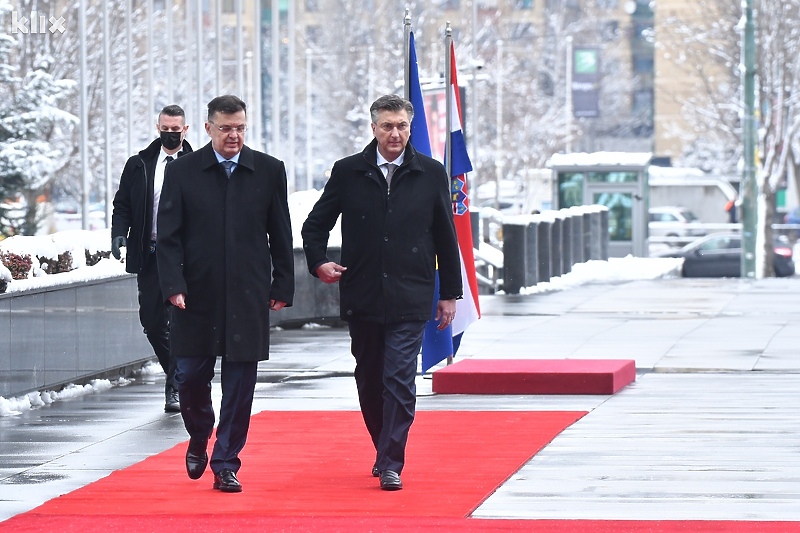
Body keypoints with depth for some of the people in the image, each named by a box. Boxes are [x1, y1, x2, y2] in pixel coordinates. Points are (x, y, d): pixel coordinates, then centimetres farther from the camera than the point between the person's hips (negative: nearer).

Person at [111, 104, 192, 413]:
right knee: (152, 322, 5)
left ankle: (175, 387, 1)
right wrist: (119, 234, -8)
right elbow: (122, 205, 9)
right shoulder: (139, 165, 8)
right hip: (150, 255, 3)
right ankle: (179, 377, 24)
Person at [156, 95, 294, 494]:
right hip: (197, 295, 0)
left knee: (240, 382, 0)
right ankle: (199, 440, 33)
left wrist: (282, 286, 3)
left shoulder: (269, 171, 4)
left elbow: (280, 235, 8)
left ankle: (225, 464, 8)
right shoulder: (182, 172, 2)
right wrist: (174, 286, -10)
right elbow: (168, 236, 0)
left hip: (248, 296, 0)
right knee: (190, 378, 4)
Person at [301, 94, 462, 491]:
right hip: (361, 297, 2)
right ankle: (384, 450, 30)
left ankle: (391, 465, -9)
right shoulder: (348, 172, 4)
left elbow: (445, 237, 9)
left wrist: (449, 293, 8)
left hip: (410, 298, -2)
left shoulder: (431, 174, 4)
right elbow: (315, 224, 13)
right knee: (369, 380, 12)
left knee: (399, 381, -10)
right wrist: (318, 262, -5)